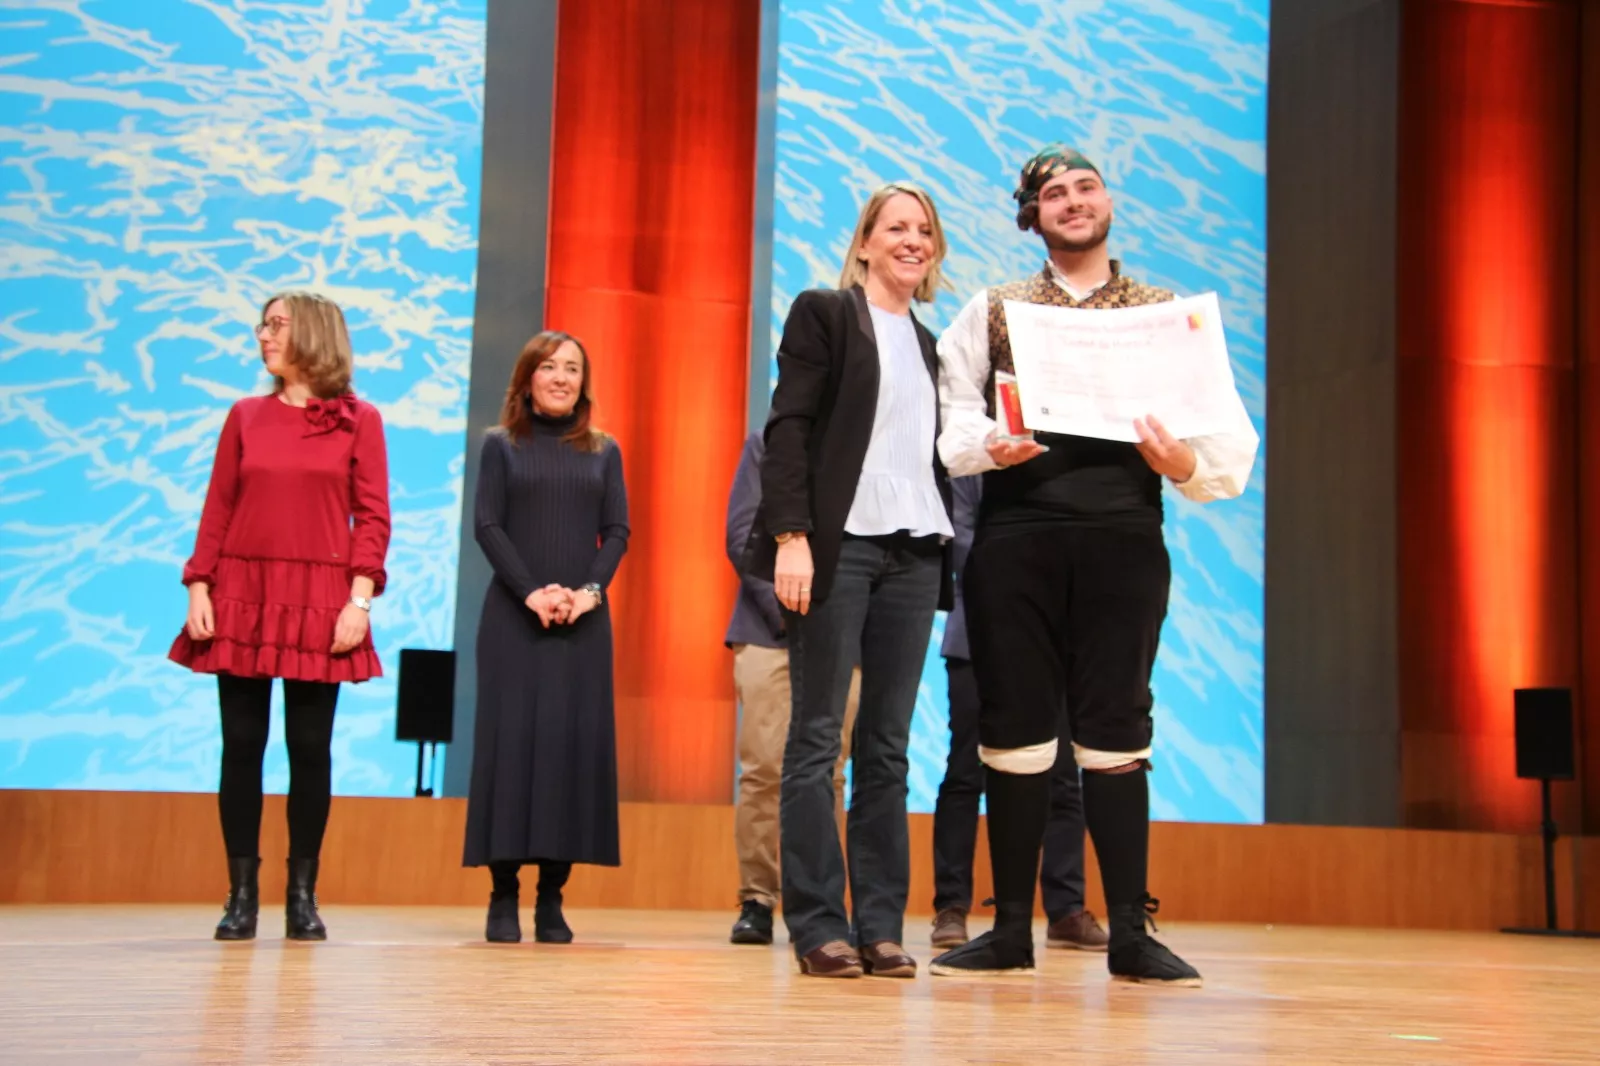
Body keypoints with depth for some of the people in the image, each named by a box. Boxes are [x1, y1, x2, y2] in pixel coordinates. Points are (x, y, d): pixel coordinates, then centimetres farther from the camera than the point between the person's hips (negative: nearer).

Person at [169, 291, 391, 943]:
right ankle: (242, 895, 7)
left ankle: (302, 896, 8)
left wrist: (360, 598, -10)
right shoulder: (246, 416, 11)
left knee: (310, 747, 0)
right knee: (242, 745, 1)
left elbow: (372, 517, -1)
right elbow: (217, 511, 9)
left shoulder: (358, 420, 4)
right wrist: (197, 589, -1)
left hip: (318, 602, -2)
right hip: (242, 596, 2)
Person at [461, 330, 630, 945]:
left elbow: (618, 531, 5)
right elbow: (486, 526, -1)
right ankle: (503, 896, -1)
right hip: (513, 616, -1)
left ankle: (551, 899, 2)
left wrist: (590, 591, -12)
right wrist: (531, 592, -13)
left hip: (584, 618, 2)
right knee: (510, 738, -5)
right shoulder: (500, 446, 8)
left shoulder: (604, 452, 13)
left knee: (575, 742, -3)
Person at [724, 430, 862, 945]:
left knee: (828, 772, -1)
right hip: (769, 631, -1)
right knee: (763, 767, -5)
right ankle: (757, 900, 0)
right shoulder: (766, 443, 10)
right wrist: (785, 607, -9)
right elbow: (741, 534, 2)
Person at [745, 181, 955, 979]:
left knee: (888, 745, 4)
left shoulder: (927, 343, 20)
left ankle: (880, 925, 7)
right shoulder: (823, 313, 4)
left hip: (913, 552, 6)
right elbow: (787, 427, -5)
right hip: (838, 544, -5)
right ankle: (817, 926, 0)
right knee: (817, 737, -3)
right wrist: (791, 535, -15)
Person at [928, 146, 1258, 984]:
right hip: (1015, 532, 1)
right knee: (1013, 727, 2)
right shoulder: (992, 311, 16)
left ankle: (1130, 935, 5)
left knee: (1115, 728, -2)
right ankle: (1011, 930, 11)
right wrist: (991, 443, -16)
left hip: (1123, 535, -1)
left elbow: (1229, 443, 5)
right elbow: (947, 418, 4)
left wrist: (1186, 463, -16)